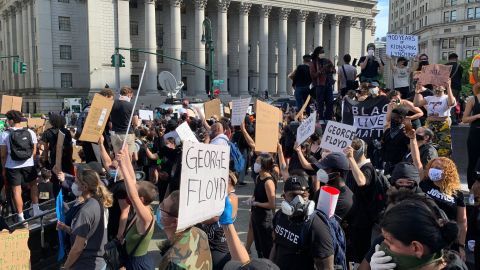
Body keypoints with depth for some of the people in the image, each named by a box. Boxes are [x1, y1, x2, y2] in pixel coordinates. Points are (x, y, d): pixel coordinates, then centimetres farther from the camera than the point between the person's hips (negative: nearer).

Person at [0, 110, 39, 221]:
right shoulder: (30, 132, -2)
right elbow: (34, 151, 3)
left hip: (12, 166, -2)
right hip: (29, 165, 2)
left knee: (16, 190, 5)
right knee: (33, 185, 22)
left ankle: (21, 217, 10)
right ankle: (36, 210, 22)